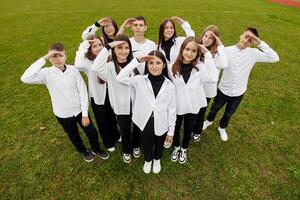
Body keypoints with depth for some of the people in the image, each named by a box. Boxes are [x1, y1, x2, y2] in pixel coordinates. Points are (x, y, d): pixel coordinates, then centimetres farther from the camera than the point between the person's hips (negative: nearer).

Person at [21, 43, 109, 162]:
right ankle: (83, 151, 53)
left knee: (92, 132, 13)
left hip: (79, 110, 0)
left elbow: (83, 92, -10)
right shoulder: (47, 73, -13)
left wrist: (85, 114, -10)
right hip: (63, 114, 0)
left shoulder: (73, 70, -12)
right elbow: (25, 78, -31)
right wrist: (44, 59, -31)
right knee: (74, 137, 22)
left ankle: (96, 150, 45)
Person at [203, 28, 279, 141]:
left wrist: (261, 43, -22)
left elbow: (275, 58, -18)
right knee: (214, 108, 23)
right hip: (223, 89, -1)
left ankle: (222, 128, 53)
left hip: (238, 93, 2)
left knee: (229, 114, 23)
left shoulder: (254, 53, -11)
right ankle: (209, 121, 56)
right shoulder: (227, 50, -17)